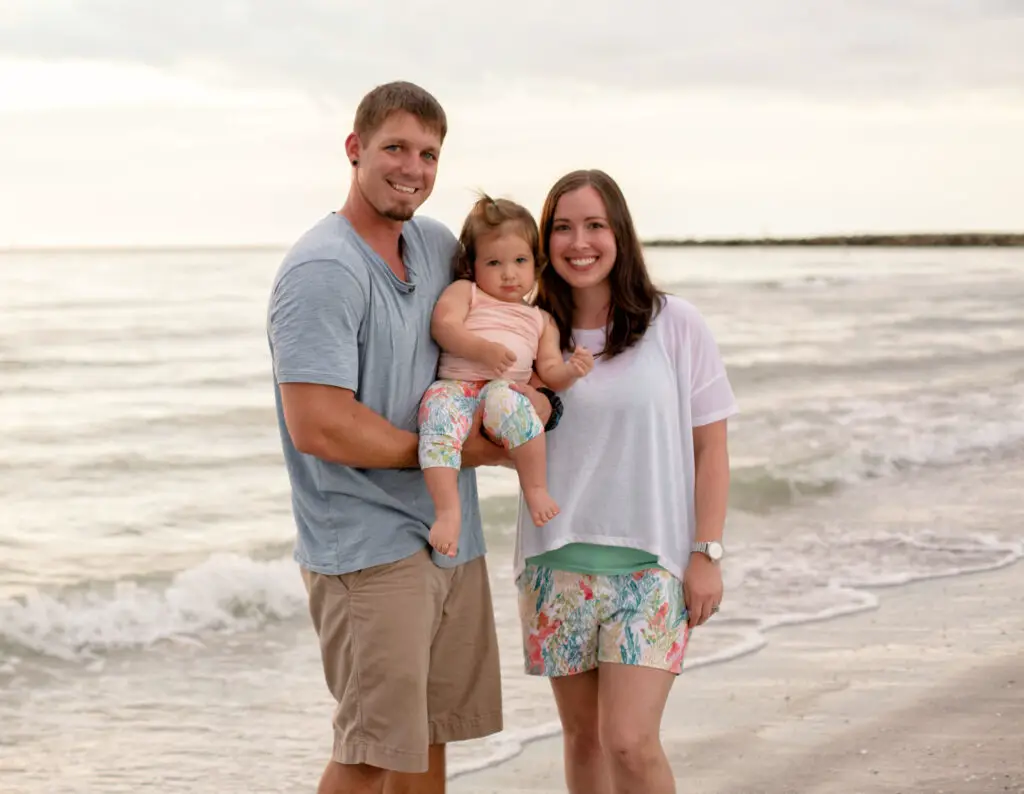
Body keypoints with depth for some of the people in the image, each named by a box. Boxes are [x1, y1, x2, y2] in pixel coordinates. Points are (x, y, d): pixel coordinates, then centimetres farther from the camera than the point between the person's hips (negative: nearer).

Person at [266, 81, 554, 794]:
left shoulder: (440, 247, 9)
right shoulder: (322, 271, -15)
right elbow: (319, 427, -22)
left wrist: (538, 397, -3)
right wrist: (450, 450, -12)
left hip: (453, 537, 8)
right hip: (369, 547, -8)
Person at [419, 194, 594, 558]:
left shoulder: (540, 319, 27)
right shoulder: (464, 292, 19)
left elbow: (549, 373, 19)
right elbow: (443, 324, 0)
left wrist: (571, 370, -5)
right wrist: (483, 350, -15)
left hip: (506, 389, 1)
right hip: (457, 385, -1)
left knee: (506, 400, -37)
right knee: (438, 408, -37)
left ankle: (536, 489, -30)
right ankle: (448, 510, -43)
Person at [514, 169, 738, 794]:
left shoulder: (676, 326, -3)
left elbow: (710, 447, 0)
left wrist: (707, 554, -6)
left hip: (652, 565, -3)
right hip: (559, 561, 3)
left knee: (631, 742, -13)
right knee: (583, 736, 11)